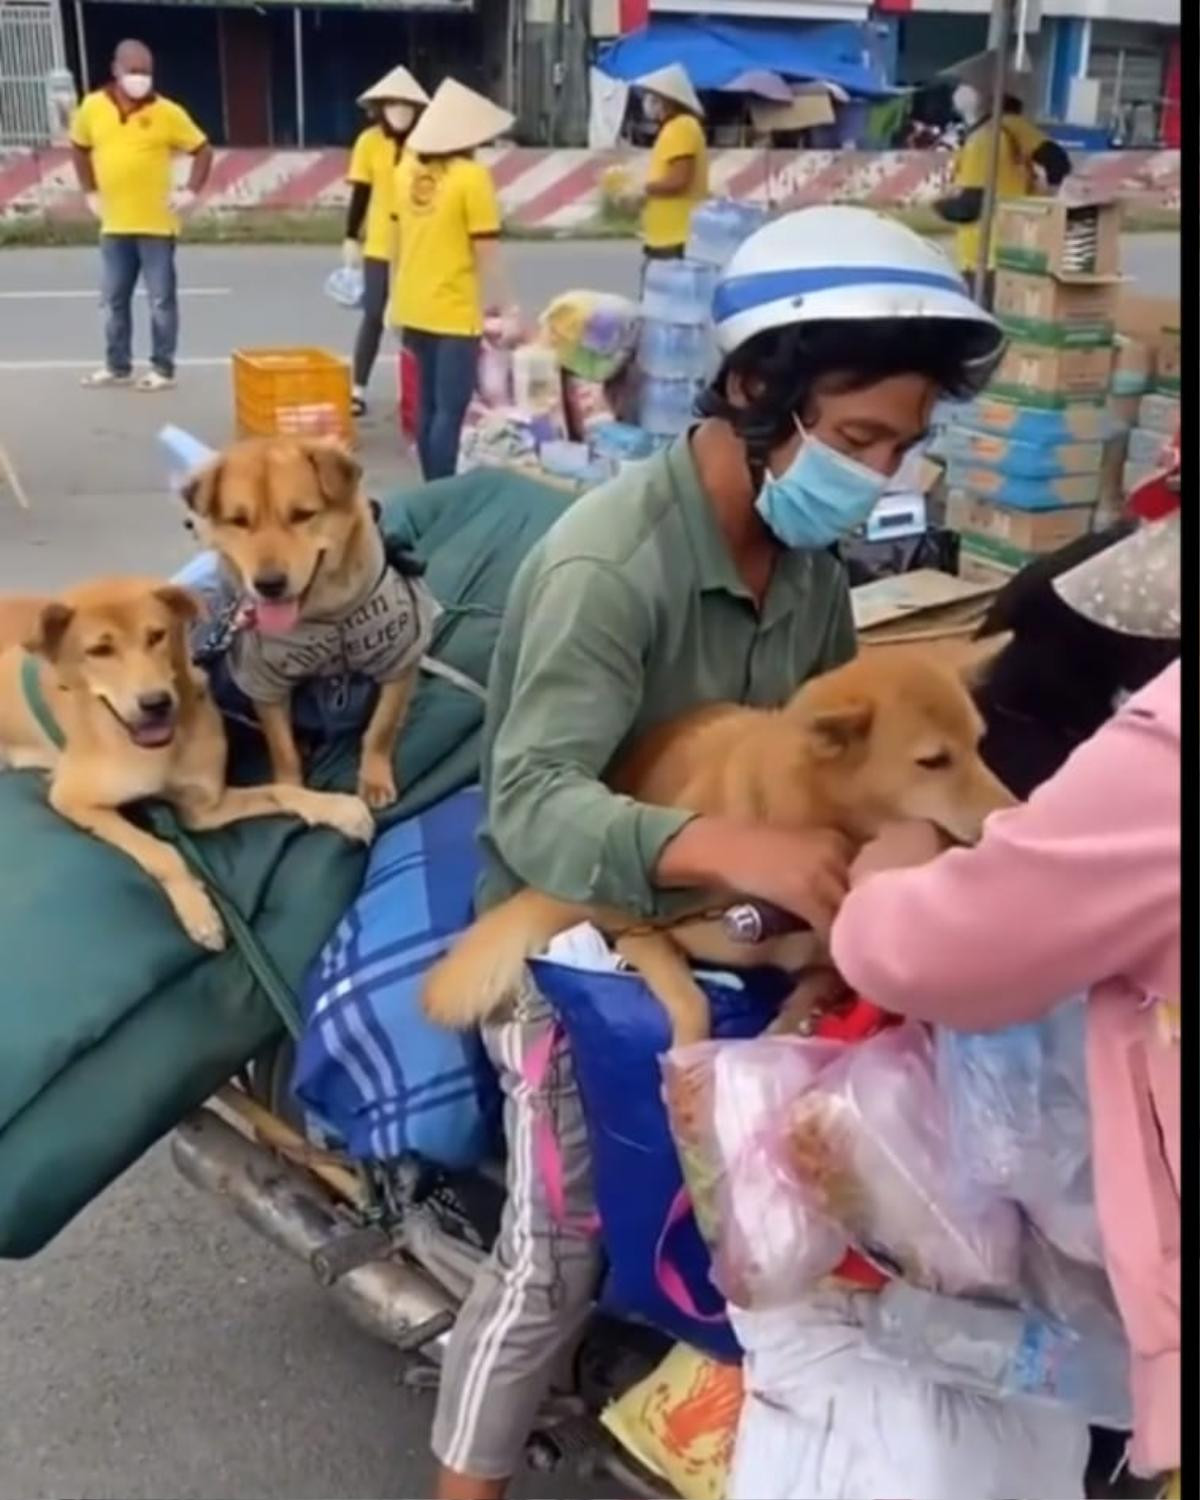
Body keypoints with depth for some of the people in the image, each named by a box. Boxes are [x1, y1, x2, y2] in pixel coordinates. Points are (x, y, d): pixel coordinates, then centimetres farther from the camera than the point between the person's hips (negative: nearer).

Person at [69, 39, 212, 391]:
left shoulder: (167, 112, -7)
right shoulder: (92, 107, 1)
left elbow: (203, 150, 2)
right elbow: (79, 148, 18)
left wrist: (191, 191, -7)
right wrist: (90, 192, 12)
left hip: (157, 223, -3)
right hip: (114, 224, 4)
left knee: (161, 299, 1)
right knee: (114, 299, 10)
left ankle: (163, 369, 10)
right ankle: (117, 366, 22)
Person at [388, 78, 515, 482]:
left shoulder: (407, 169, 6)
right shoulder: (472, 176, -13)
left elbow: (398, 238, 13)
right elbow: (486, 251, -13)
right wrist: (507, 307, -5)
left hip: (414, 308, 7)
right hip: (454, 313, -7)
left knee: (428, 405, 14)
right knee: (450, 409, -3)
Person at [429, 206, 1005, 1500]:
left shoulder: (808, 553, -2)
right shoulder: (608, 560, -27)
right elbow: (534, 803, -35)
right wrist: (731, 850, -51)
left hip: (719, 926, 7)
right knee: (558, 1252, -2)